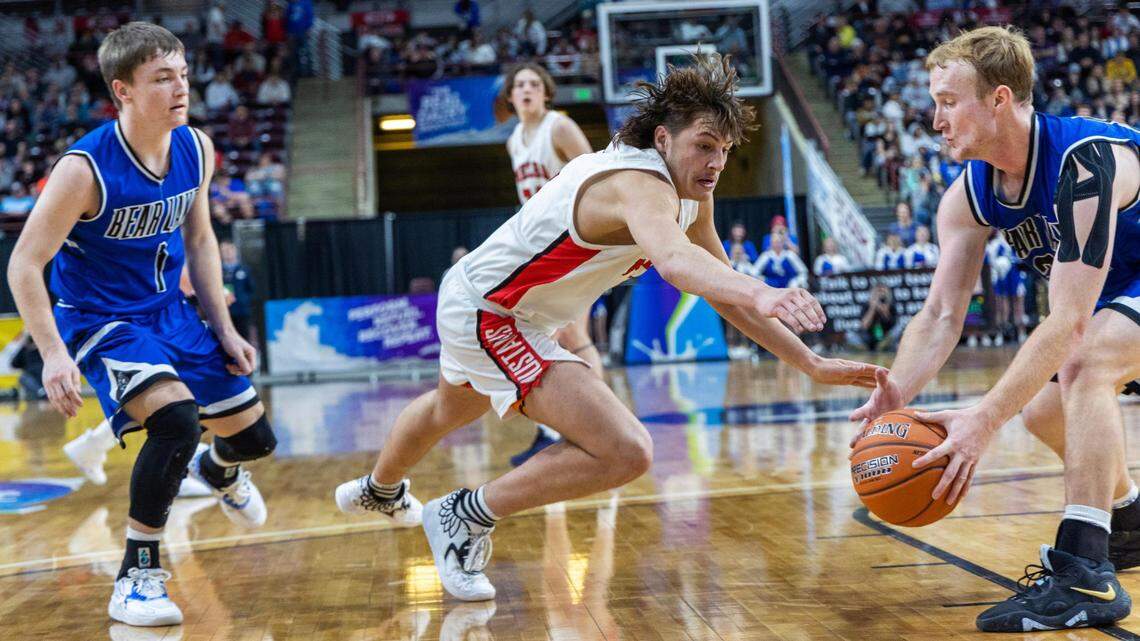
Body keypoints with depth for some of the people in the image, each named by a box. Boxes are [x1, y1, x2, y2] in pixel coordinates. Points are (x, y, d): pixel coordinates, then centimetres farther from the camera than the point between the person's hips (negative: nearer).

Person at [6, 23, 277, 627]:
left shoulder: (196, 149, -5)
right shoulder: (85, 168, -24)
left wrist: (223, 330, 7)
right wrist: (54, 355, -29)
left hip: (170, 311, 6)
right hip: (100, 320, -6)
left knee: (254, 437, 10)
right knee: (177, 420, -32)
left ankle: (218, 470, 50)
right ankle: (137, 577, -15)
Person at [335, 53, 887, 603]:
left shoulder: (691, 195, -2)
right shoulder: (642, 185, -32)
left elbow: (723, 287, 4)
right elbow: (673, 259, -55)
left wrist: (812, 363, -4)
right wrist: (759, 294, -74)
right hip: (488, 314, -11)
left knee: (449, 410, 39)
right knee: (626, 453, -23)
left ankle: (379, 491, 70)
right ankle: (466, 516, -7)